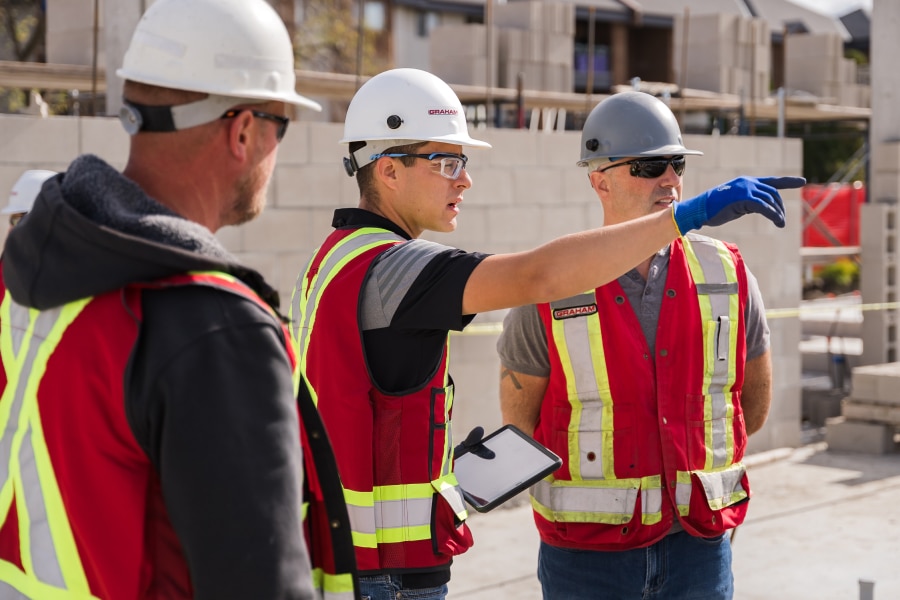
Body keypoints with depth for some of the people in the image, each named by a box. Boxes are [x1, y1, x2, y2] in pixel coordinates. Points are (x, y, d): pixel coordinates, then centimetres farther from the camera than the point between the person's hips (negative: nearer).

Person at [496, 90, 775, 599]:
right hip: (586, 556, -2)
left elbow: (755, 407, 11)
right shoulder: (549, 295, -9)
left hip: (699, 551, 2)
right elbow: (519, 427, 2)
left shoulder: (728, 277, -2)